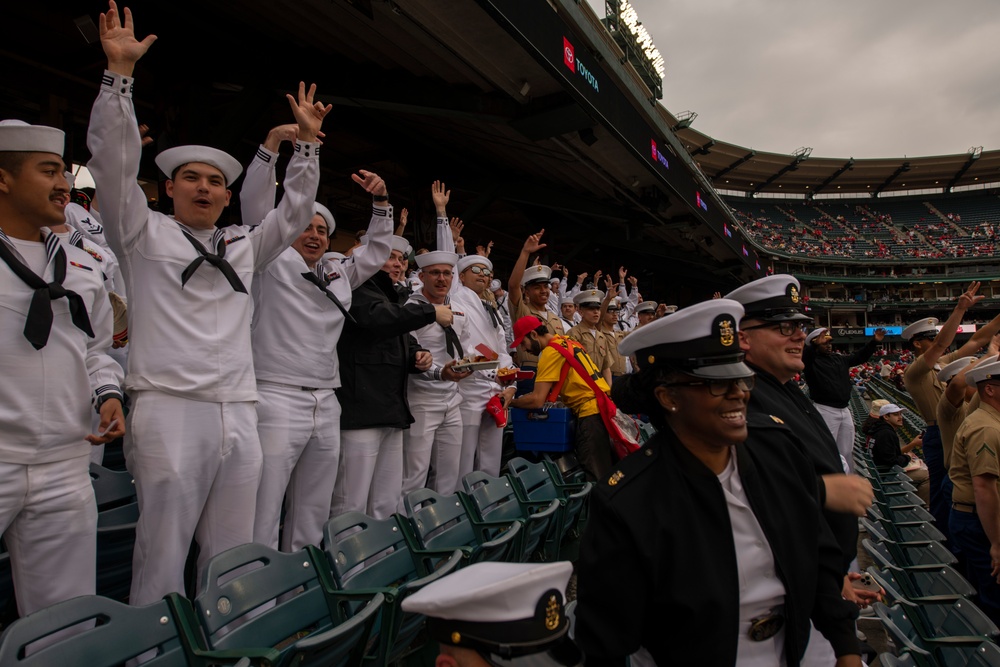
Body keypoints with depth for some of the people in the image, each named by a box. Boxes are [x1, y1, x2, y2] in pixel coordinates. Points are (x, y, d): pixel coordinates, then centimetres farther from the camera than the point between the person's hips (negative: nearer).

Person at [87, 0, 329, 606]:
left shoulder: (243, 246, 21)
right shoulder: (144, 233, 9)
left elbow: (294, 213, 22)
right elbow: (114, 163, -1)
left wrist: (308, 143, 18)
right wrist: (120, 71, -4)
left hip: (240, 414, 4)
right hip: (171, 411, -4)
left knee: (233, 558, 9)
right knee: (163, 557, -2)